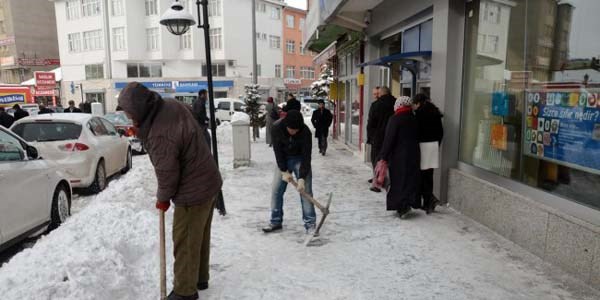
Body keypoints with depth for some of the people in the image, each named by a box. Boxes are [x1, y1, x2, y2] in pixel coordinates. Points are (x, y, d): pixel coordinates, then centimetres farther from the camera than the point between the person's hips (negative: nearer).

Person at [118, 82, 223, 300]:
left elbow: (167, 174, -20)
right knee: (200, 236, 23)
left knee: (185, 243, 7)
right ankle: (200, 278, 40)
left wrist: (163, 198, 0)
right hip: (208, 183, 10)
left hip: (193, 193, -10)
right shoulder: (172, 104, -4)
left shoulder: (159, 136, -31)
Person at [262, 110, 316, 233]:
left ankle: (310, 223, -2)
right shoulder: (277, 128, -24)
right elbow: (278, 151, -16)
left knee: (305, 190, -10)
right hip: (283, 160, 2)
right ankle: (276, 222, 13)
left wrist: (302, 178, -30)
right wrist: (284, 171, -18)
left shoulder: (305, 132, -28)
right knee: (276, 190, 1)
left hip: (300, 159, -2)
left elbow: (306, 156, -26)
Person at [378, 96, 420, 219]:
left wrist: (384, 157, -12)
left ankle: (401, 207, 0)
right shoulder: (414, 119, 5)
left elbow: (389, 139, -15)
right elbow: (417, 137, 11)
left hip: (398, 155, -5)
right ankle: (408, 203, 13)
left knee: (398, 181, 2)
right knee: (411, 179, 12)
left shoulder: (395, 119, -12)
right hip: (413, 155, 5)